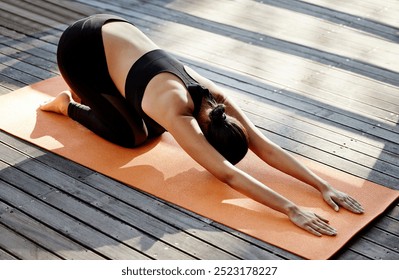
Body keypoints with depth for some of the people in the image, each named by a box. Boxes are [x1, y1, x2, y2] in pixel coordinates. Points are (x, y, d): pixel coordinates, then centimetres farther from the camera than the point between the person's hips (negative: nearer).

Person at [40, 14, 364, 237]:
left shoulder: (214, 96, -14)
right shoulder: (176, 112, -34)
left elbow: (266, 147, -15)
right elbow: (228, 174, -40)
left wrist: (324, 185, -22)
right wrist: (292, 210, -44)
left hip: (113, 30, 7)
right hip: (79, 48, -6)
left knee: (155, 128, 10)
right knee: (132, 136, -4)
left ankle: (85, 92, 27)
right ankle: (68, 105, 18)